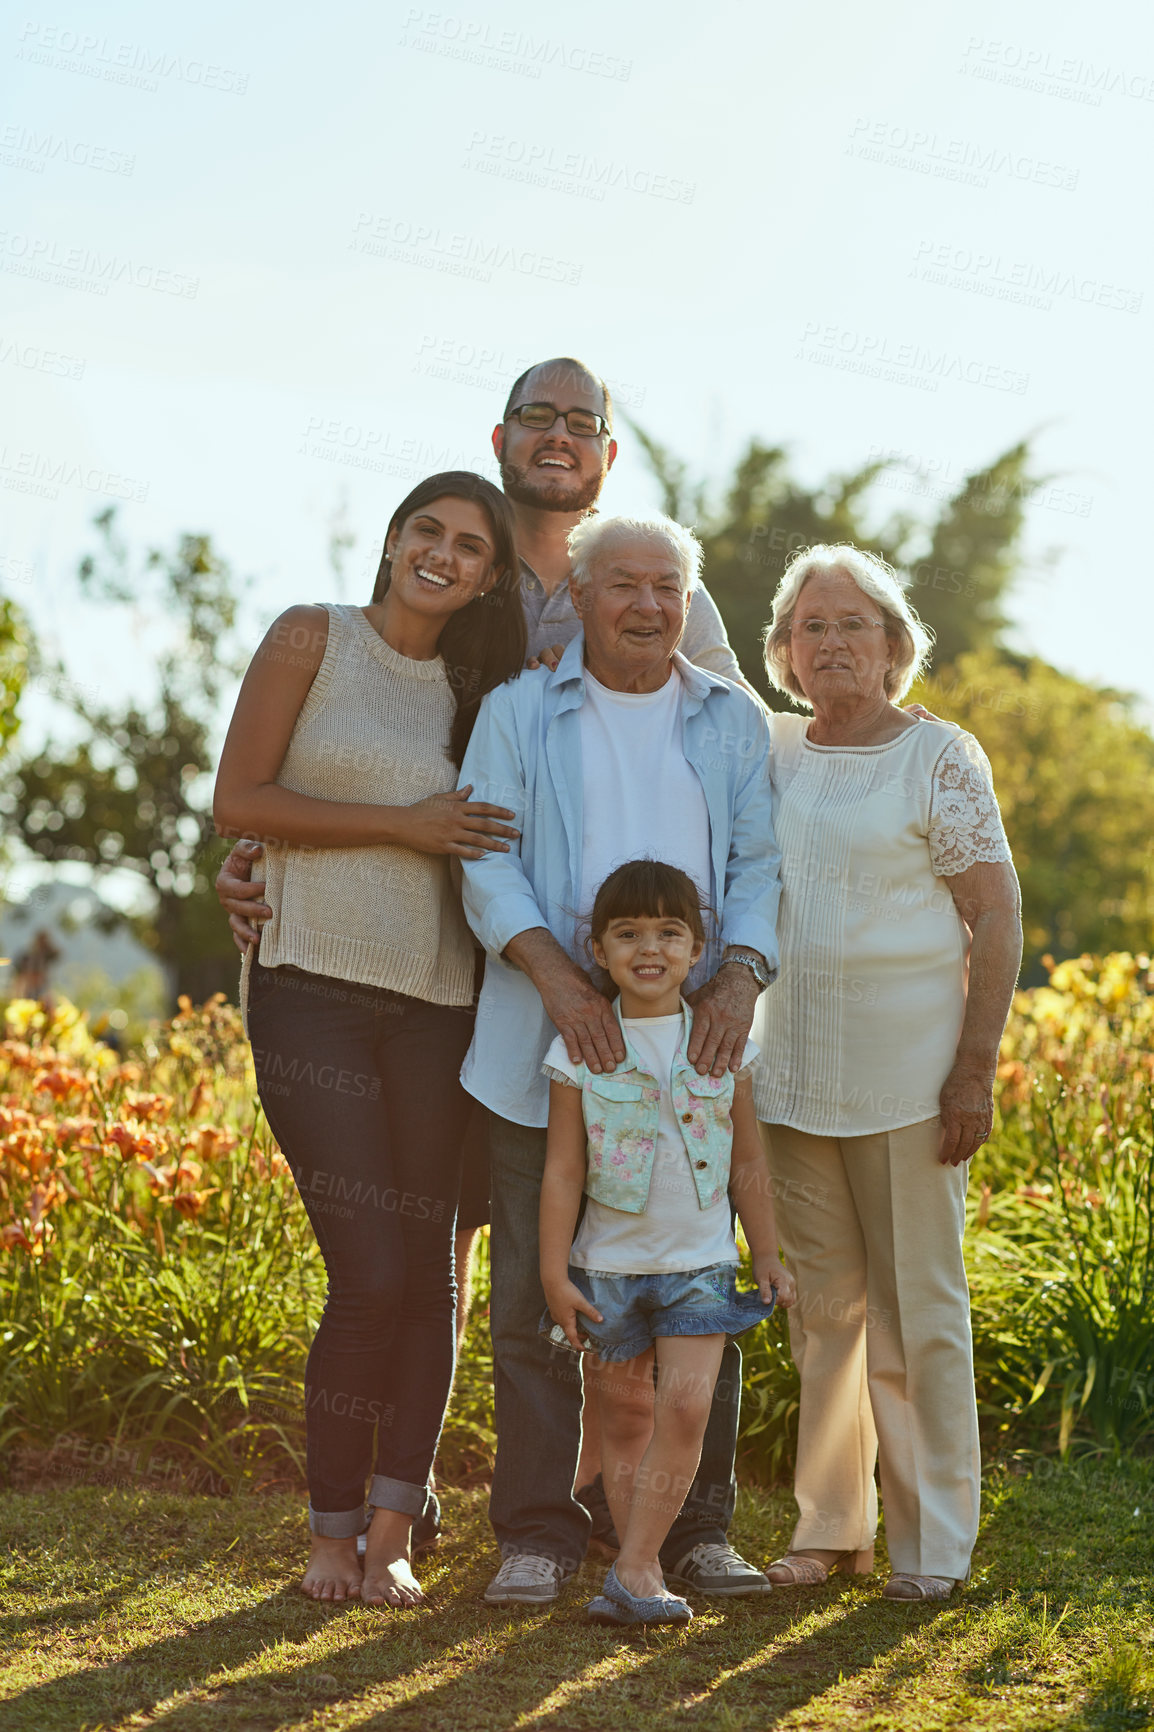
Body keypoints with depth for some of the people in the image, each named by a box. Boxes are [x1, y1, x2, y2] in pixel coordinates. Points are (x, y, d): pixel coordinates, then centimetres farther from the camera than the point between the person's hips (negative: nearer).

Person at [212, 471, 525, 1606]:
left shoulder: (478, 690, 16)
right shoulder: (313, 640, 3)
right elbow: (238, 801, -5)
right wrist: (404, 824, -9)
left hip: (435, 1001, 4)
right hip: (313, 989, -4)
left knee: (427, 1270, 0)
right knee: (372, 1274, -10)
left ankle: (390, 1537, 8)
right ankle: (331, 1529, 7)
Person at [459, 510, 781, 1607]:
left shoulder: (733, 723, 14)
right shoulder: (519, 712, 7)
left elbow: (757, 866, 8)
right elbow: (487, 860, -2)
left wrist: (739, 979, -11)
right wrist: (557, 977, -17)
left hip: (690, 1051, 2)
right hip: (547, 1049, -2)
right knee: (534, 1296, -2)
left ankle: (697, 1528, 13)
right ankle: (538, 1535, 7)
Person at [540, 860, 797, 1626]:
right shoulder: (581, 1048, -5)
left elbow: (747, 1163, 8)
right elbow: (564, 1171, -2)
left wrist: (769, 1256, 8)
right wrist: (555, 1274, -4)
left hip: (700, 1262, 1)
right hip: (609, 1265, 0)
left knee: (686, 1408, -13)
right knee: (626, 1417, 6)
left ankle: (632, 1569, -9)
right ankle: (645, 1573, 13)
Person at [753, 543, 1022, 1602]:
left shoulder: (940, 757, -3)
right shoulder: (772, 755, 9)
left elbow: (997, 920, -5)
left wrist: (974, 1071, -11)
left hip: (908, 1070, -4)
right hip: (792, 1073, 4)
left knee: (916, 1306, 0)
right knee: (821, 1306, 10)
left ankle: (932, 1540, 9)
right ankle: (832, 1525, 19)